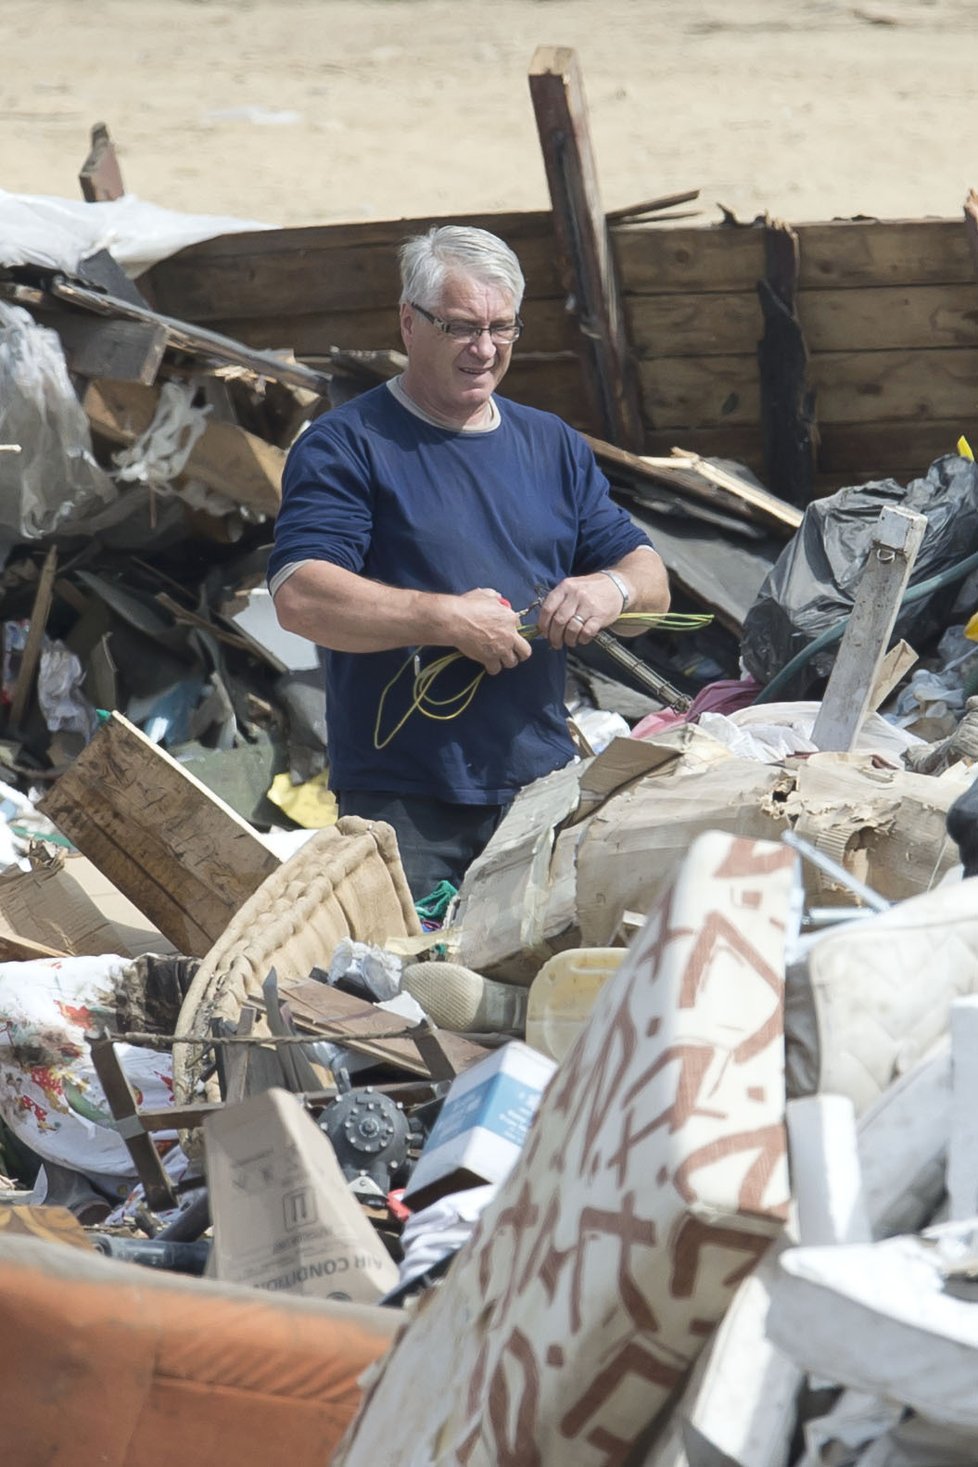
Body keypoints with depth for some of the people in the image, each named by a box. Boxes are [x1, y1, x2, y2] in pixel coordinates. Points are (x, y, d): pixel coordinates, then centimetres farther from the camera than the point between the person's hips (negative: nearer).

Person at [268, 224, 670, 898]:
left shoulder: (553, 445, 16)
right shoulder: (345, 445, -2)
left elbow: (651, 579, 15)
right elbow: (299, 596, -15)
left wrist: (611, 588, -9)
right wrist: (448, 619, -22)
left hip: (544, 787, 5)